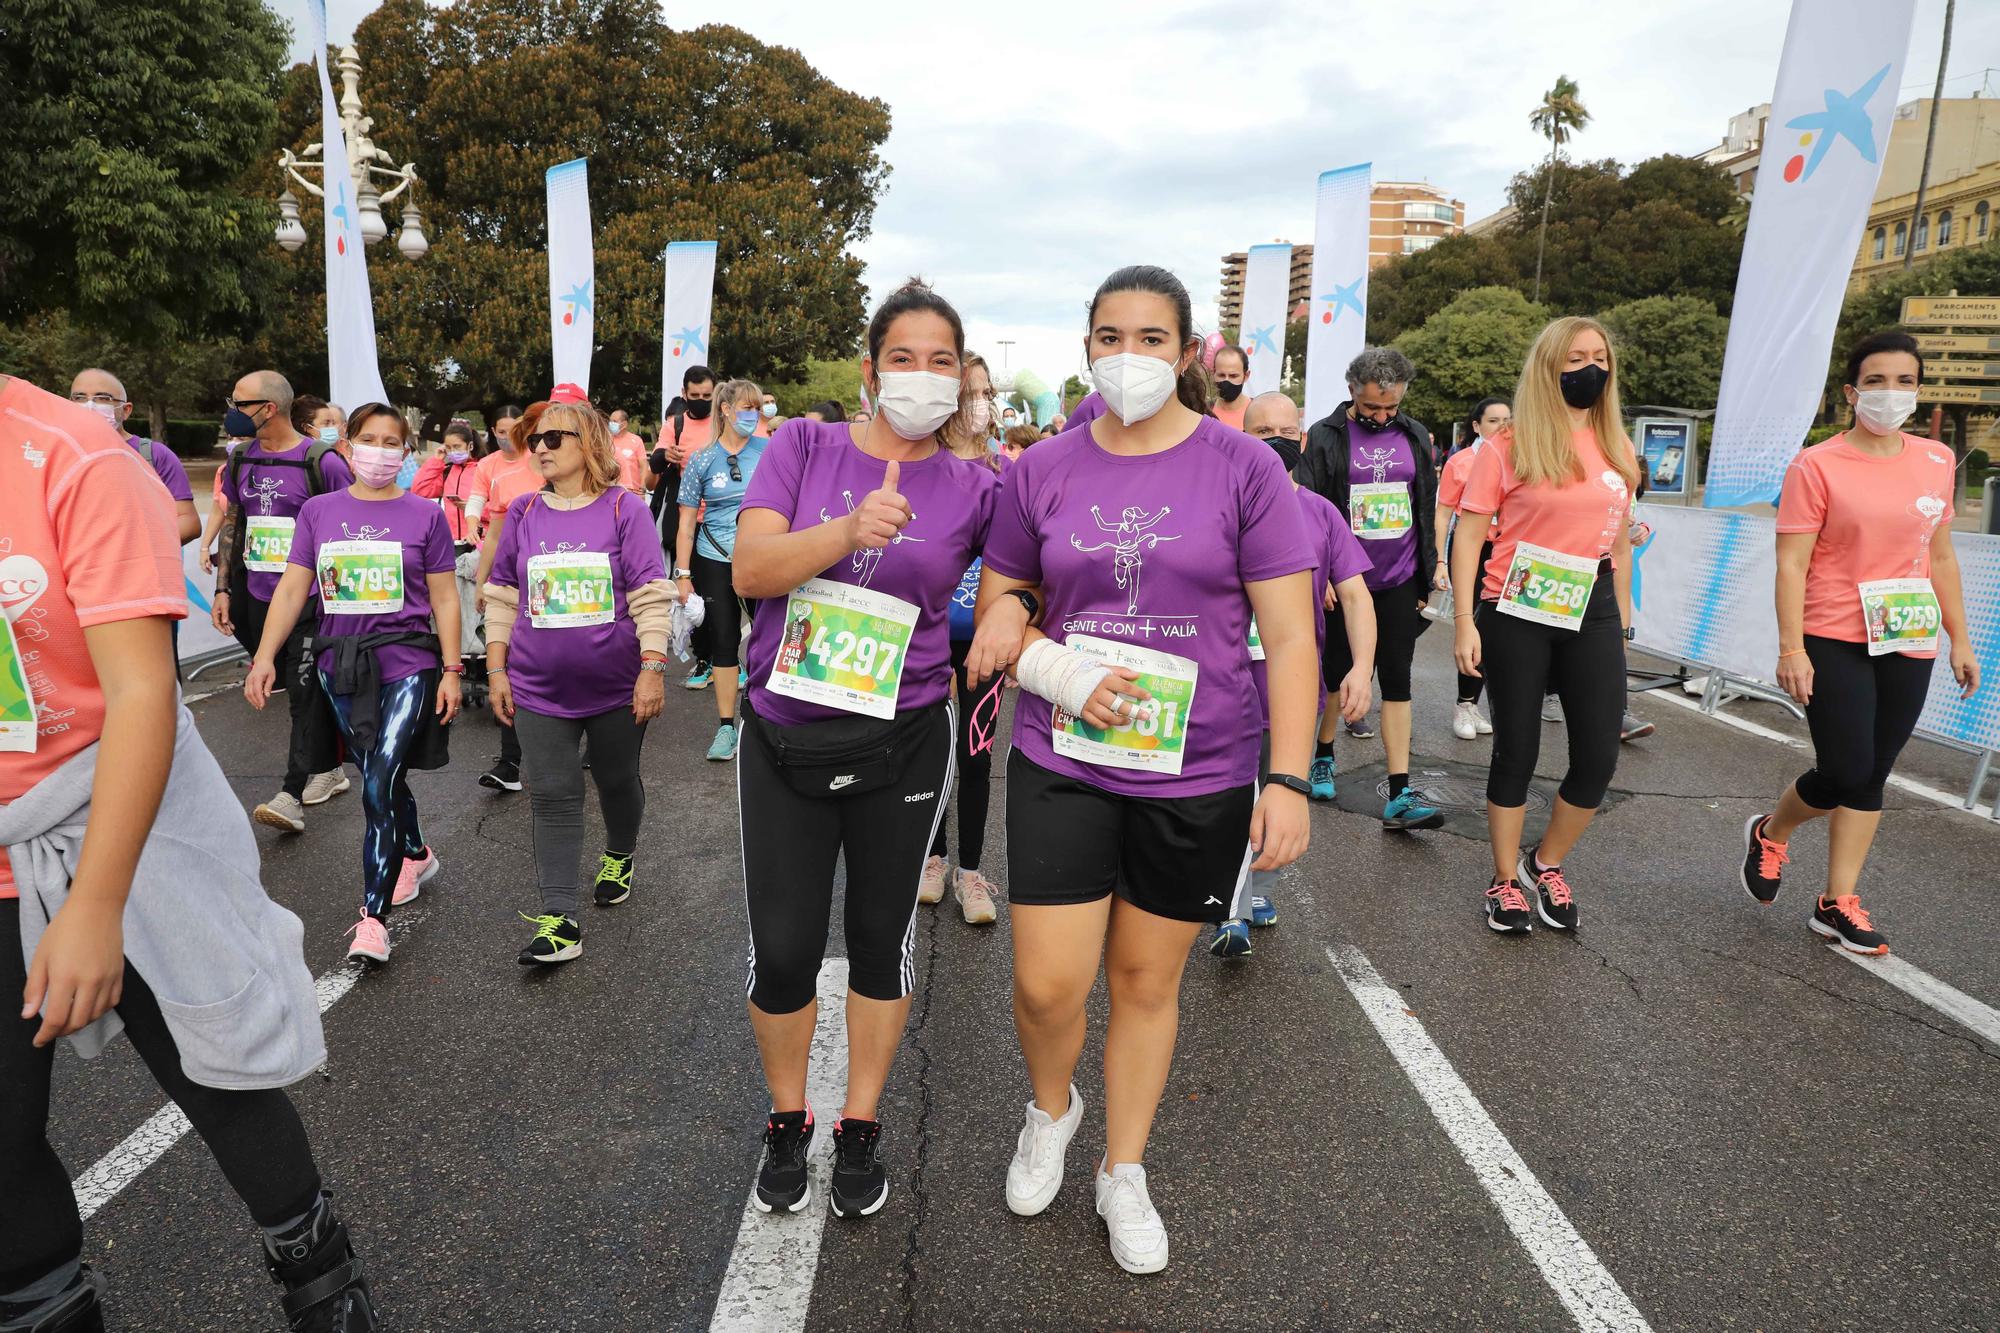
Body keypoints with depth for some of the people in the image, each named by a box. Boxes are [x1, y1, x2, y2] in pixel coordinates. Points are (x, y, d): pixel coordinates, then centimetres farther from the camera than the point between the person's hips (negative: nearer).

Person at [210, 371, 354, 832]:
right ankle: (329, 769, 27)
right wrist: (222, 590, 12)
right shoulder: (241, 461, 9)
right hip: (258, 599, 6)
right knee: (302, 689, 13)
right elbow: (232, 526, 17)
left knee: (306, 694, -6)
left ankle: (293, 796, -7)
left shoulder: (322, 461, -9)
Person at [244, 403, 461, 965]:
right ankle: (415, 854, 42)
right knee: (382, 777, 15)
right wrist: (265, 656, -2)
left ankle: (373, 915, -8)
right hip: (342, 665, 4)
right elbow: (292, 588, 6)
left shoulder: (424, 515, 0)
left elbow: (444, 599, 1)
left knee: (380, 783, -13)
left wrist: (451, 670, -3)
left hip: (408, 665, -3)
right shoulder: (319, 511, 7)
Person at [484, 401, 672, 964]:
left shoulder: (624, 509, -6)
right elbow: (502, 598, 10)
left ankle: (620, 855, 44)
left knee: (617, 780, 15)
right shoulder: (523, 513, 5)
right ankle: (559, 918, 2)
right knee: (553, 796, 0)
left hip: (616, 684, -2)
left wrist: (652, 668, -13)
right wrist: (497, 670, 7)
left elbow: (650, 596, -8)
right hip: (541, 686, 2)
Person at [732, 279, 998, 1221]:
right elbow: (750, 568, -11)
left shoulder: (973, 490, -1)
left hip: (901, 744, 0)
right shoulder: (805, 447, -1)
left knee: (883, 933, 12)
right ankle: (787, 1120, 32)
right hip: (783, 736, 0)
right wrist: (850, 528, -27)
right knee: (781, 947, 4)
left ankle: (861, 1127, 34)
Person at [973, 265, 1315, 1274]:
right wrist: (1061, 673, -11)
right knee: (1045, 986, 1)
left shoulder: (1243, 468, -5)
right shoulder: (1043, 470, 2)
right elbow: (998, 610, 9)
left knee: (1146, 978, 13)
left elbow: (1290, 635, -5)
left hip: (1200, 773, -1)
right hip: (1063, 763, 1)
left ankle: (1122, 1173, 37)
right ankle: (1052, 1109, 37)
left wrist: (1290, 779, -11)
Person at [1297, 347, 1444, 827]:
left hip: (1398, 581, 3)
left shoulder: (1415, 436, 7)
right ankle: (1323, 756, 33)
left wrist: (1426, 580, 11)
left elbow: (1426, 511, 13)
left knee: (1397, 681, 1)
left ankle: (1400, 795, 1)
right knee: (1337, 671, 8)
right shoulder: (1326, 436, -4)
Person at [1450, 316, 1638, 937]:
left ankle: (1547, 863, 26)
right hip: (1516, 613, -4)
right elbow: (1468, 540, -7)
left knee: (1598, 758, 1)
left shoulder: (1617, 452, 10)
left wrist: (1623, 620, 16)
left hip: (1591, 613, 4)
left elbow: (1620, 542, 17)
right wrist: (1464, 623, -13)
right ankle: (1506, 880, 22)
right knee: (1517, 752, 5)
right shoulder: (1508, 447, -5)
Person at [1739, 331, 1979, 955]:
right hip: (1835, 642, -5)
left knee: (1871, 775, 8)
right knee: (1846, 772, -9)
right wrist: (1791, 648, -16)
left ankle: (1839, 903, 17)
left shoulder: (1937, 461, 9)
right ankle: (1770, 833, 22)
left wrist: (1959, 639, 14)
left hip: (1908, 645, 5)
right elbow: (1792, 562, -10)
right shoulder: (1817, 466, -7)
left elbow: (1940, 557, 15)